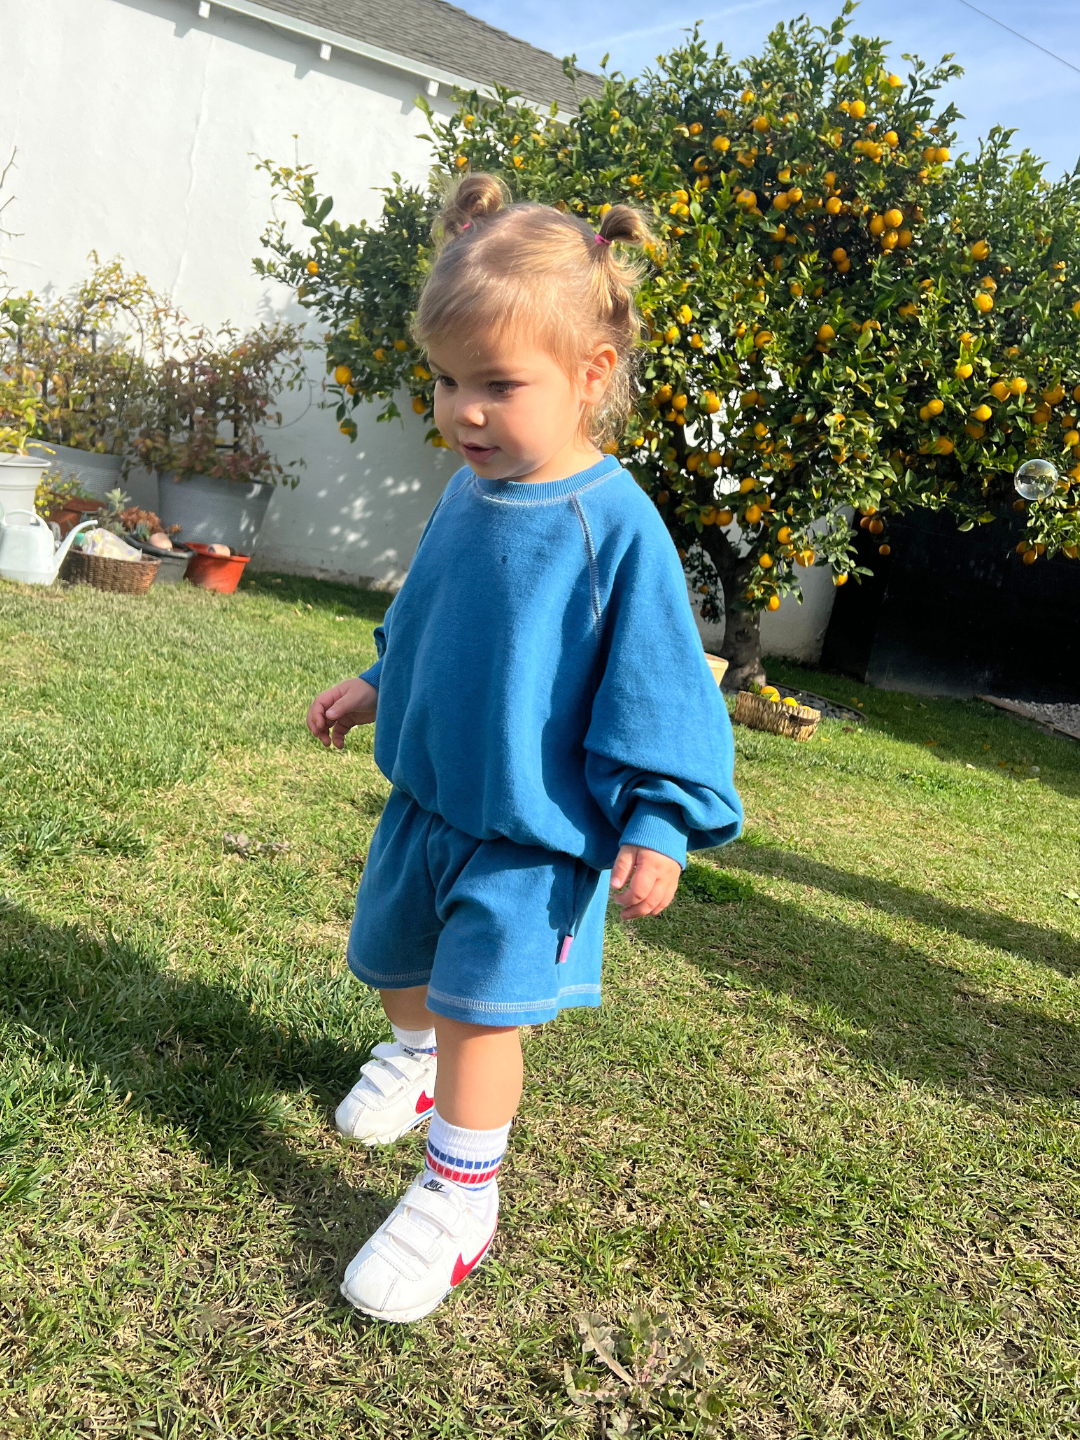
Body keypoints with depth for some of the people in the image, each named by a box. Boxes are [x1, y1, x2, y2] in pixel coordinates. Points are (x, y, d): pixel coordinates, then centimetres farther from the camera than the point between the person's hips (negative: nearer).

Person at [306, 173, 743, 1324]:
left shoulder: (614, 526, -23)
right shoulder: (468, 493, -2)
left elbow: (658, 693, -19)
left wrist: (658, 825, -20)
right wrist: (377, 684, 22)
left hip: (533, 831, -8)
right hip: (426, 795, 8)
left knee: (481, 1003, -5)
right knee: (391, 949, 25)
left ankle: (457, 1201, 17)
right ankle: (414, 1057, 58)